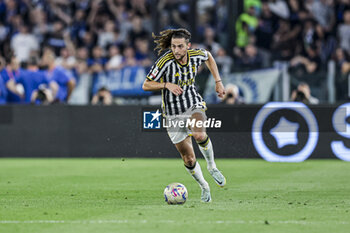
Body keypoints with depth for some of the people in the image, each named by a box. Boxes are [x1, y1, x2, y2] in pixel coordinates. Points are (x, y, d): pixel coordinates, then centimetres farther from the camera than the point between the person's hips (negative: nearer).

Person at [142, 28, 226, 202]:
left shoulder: (196, 55, -11)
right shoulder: (164, 62, -22)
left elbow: (209, 57, 15)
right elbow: (146, 85, -15)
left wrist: (218, 81, 12)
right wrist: (167, 85, -31)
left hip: (194, 104, 1)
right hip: (173, 113, -1)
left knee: (199, 135, -32)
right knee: (188, 159, 1)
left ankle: (212, 166, -4)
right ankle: (204, 187, 28)